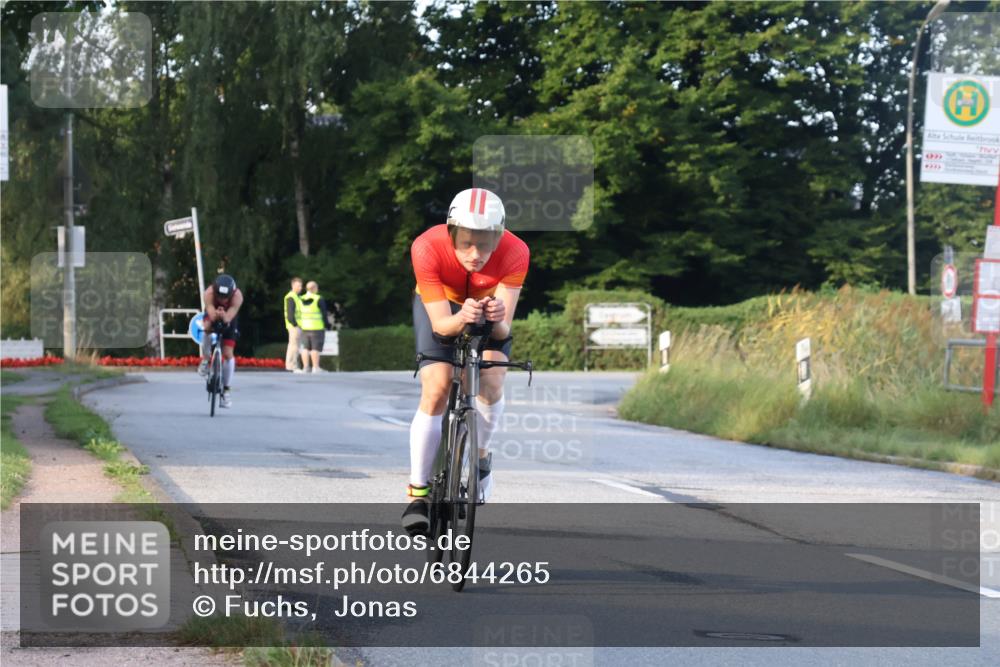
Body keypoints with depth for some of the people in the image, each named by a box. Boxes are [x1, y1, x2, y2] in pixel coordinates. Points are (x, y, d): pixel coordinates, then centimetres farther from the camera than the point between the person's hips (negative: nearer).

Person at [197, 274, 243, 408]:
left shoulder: (237, 296, -37)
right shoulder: (209, 293, -37)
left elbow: (229, 317, -46)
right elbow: (211, 315, -46)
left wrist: (224, 316, -68)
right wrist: (216, 314, -69)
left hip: (229, 320, 0)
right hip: (212, 316, 0)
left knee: (228, 353, -8)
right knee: (207, 327, -36)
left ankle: (226, 391, 2)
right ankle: (205, 360, -13)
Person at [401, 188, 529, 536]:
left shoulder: (515, 253, -35)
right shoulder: (427, 248, -37)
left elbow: (503, 330, -35)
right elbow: (440, 324, -35)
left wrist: (498, 319, -58)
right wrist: (462, 318, -56)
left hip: (490, 302, 1)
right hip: (440, 303, -1)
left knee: (491, 383, -20)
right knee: (435, 392, -18)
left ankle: (481, 457, 10)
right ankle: (418, 492, -8)